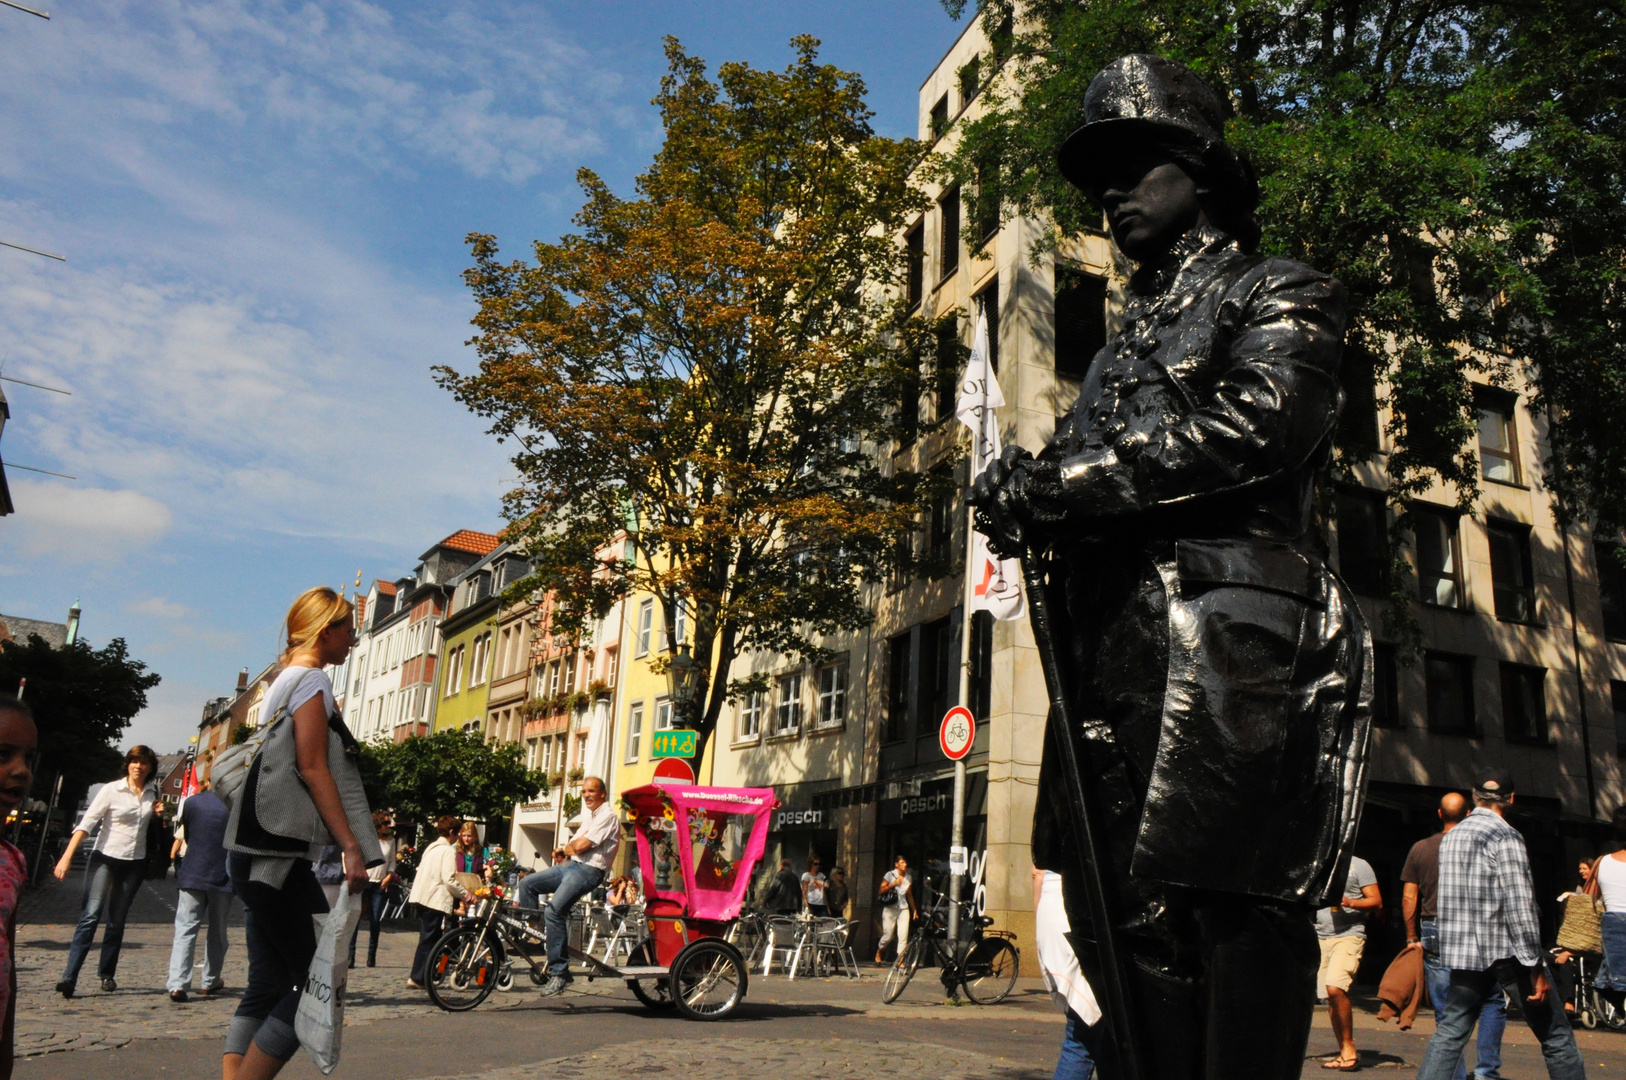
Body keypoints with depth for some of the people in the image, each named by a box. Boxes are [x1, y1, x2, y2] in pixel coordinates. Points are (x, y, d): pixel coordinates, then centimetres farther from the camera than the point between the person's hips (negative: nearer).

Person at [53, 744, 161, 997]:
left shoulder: (152, 793, 8)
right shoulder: (112, 790, -5)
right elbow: (86, 822, -12)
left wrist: (158, 814, 1)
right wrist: (67, 856, -21)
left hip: (134, 863, 4)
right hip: (105, 857, -3)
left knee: (117, 921, 6)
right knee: (91, 915, -15)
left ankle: (107, 973, 16)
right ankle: (69, 976, -17)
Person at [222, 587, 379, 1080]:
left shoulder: (282, 682, 22)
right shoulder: (311, 679, -7)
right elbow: (312, 768, -15)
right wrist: (351, 847, -18)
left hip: (254, 854, 10)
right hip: (279, 853, -10)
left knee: (267, 986, 9)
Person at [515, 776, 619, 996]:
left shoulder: (608, 816, -12)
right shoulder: (590, 815, 20)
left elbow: (581, 845, -19)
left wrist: (568, 847, 2)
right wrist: (566, 850, -4)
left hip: (588, 870, -10)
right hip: (571, 864, 10)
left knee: (554, 911, -22)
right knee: (527, 884, 8)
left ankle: (559, 973, -18)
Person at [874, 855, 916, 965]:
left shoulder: (908, 878, 10)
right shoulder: (890, 875, -3)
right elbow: (882, 890, -6)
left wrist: (914, 910, 19)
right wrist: (894, 884, -16)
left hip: (904, 909, 4)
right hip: (890, 909, -4)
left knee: (903, 935, -9)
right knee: (888, 935, 0)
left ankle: (900, 960, -6)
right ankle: (878, 952, 27)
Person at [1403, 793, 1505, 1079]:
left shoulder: (1420, 848, 6)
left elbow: (1408, 897, 6)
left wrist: (1412, 938, 13)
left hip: (1433, 936, 2)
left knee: (1445, 1013, 6)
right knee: (1494, 1001, 13)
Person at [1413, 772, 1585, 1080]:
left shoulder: (1451, 837, 12)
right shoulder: (1505, 836, -10)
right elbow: (1519, 905, -15)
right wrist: (1535, 966, -14)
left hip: (1463, 951, 6)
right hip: (1506, 951, -6)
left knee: (1449, 1033, 6)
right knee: (1555, 1034, 6)